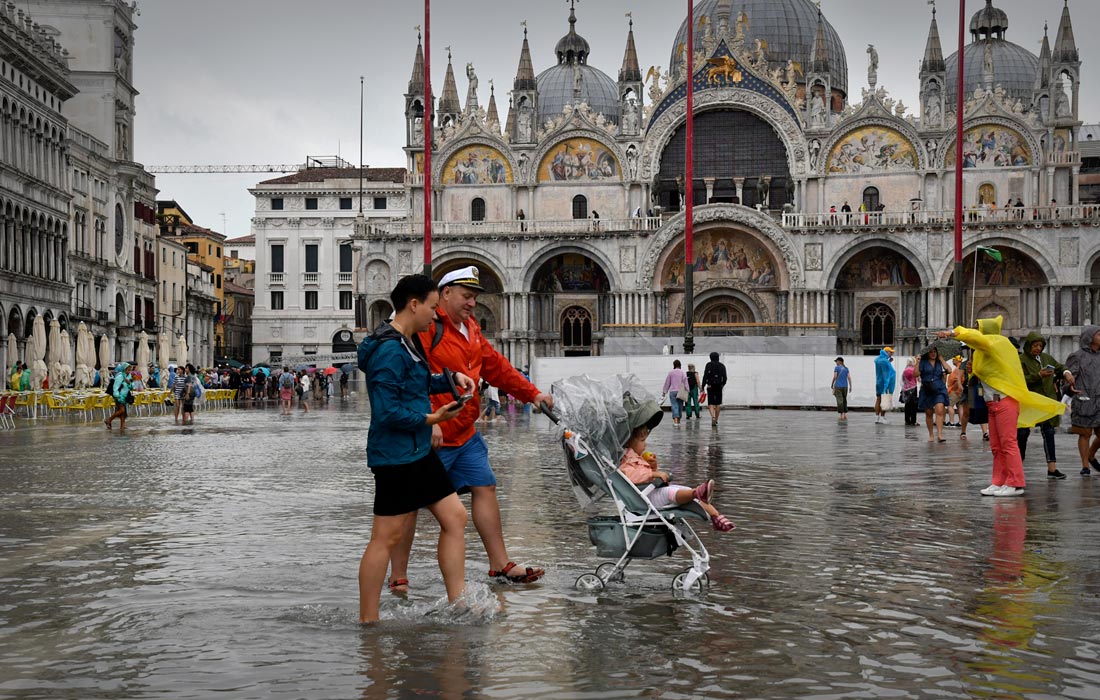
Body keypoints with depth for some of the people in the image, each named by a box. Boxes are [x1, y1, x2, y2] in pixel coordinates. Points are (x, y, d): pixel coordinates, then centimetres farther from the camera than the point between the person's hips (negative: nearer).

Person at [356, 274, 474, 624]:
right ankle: (367, 621, 6)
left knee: (455, 517, 11)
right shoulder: (389, 350, -19)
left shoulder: (407, 343, 12)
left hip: (419, 451, 11)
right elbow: (387, 411, -24)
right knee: (388, 537, -3)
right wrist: (430, 419, -14)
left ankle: (457, 604, 18)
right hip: (395, 454, -11)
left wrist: (451, 378, 10)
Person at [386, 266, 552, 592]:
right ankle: (398, 578, 7)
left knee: (484, 489, 10)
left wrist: (532, 393, 23)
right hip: (430, 437, -9)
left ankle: (500, 566, 18)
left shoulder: (470, 329, 17)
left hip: (466, 434, 9)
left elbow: (496, 366, 25)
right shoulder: (425, 326, -14)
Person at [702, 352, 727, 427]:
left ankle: (713, 417, -25)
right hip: (719, 387, 2)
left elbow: (705, 376, -7)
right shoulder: (722, 366, 5)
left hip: (710, 386, -2)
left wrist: (703, 387, -4)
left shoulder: (708, 365, -2)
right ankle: (716, 420, 14)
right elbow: (724, 378, 5)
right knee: (718, 404, 12)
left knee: (711, 404, 0)